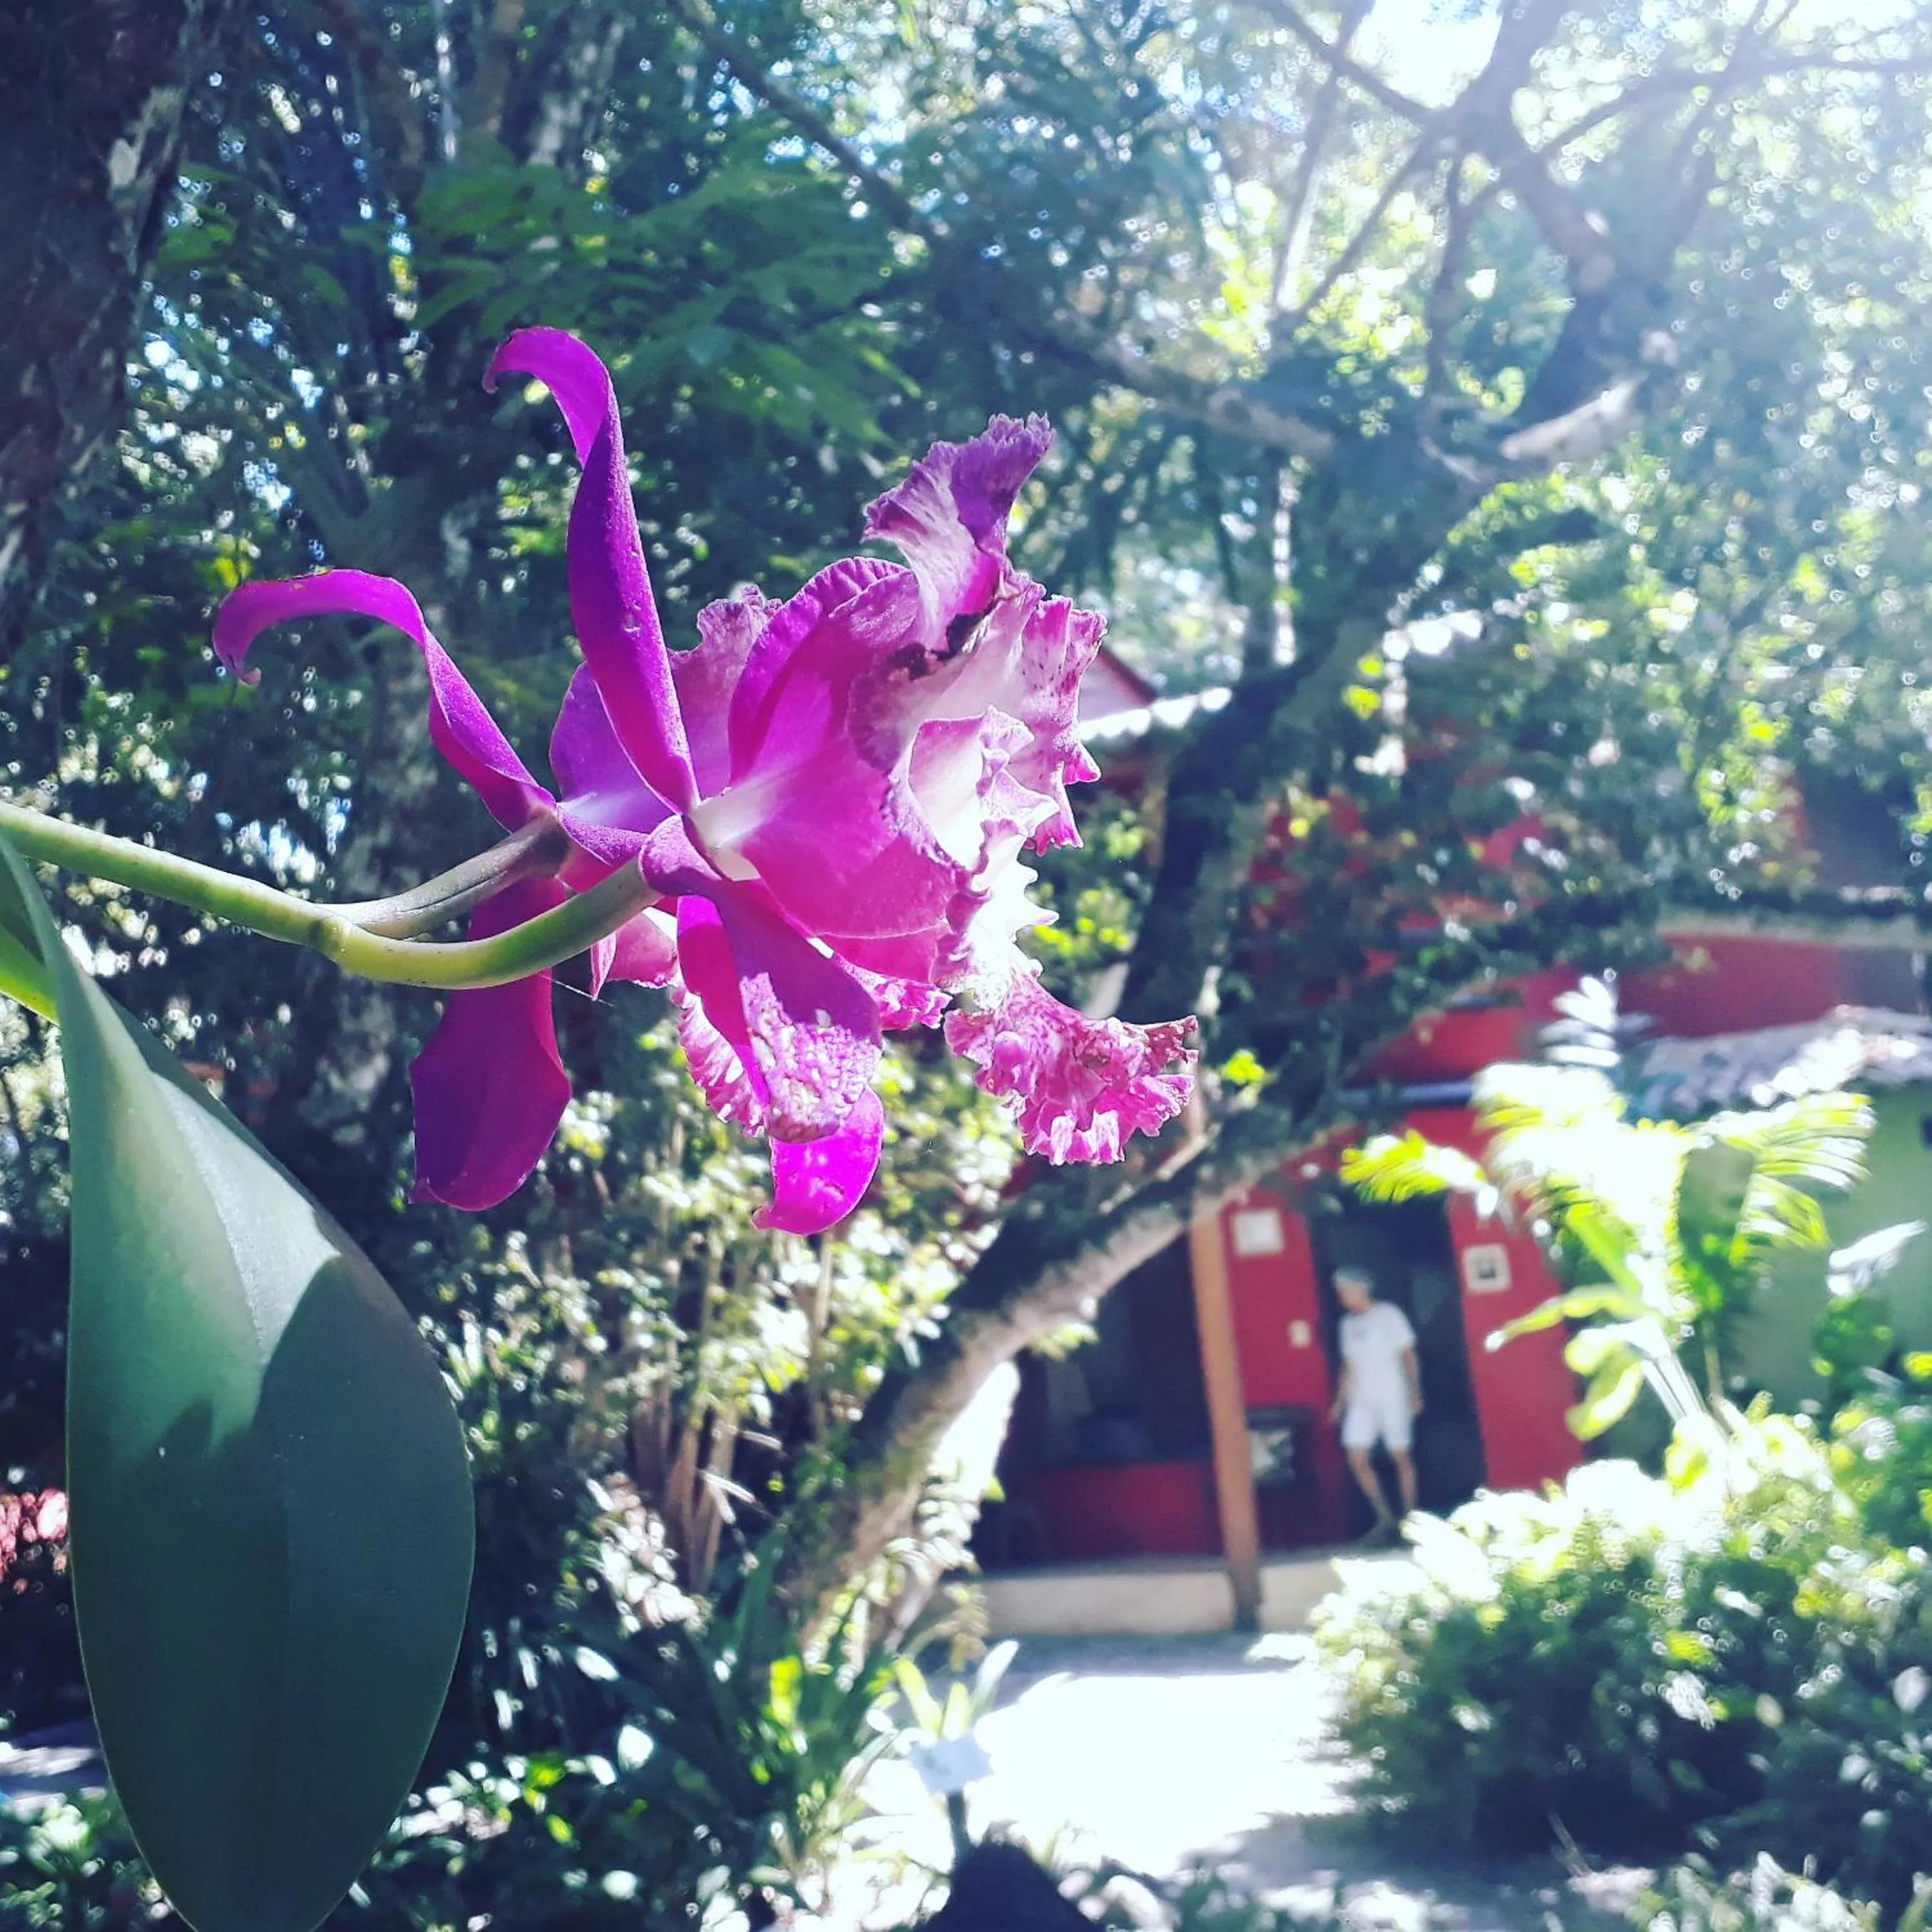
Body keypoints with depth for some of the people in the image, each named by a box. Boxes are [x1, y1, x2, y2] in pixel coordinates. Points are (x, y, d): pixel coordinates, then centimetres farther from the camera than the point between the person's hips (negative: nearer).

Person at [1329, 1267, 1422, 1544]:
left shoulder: (1388, 1315, -2)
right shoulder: (1348, 1324, 13)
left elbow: (1408, 1355, -2)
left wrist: (1415, 1392, -9)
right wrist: (1340, 1400, 11)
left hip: (1392, 1398, -5)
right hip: (1361, 1401, 5)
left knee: (1400, 1457, -1)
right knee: (1357, 1458, -5)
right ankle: (1385, 1518, 5)